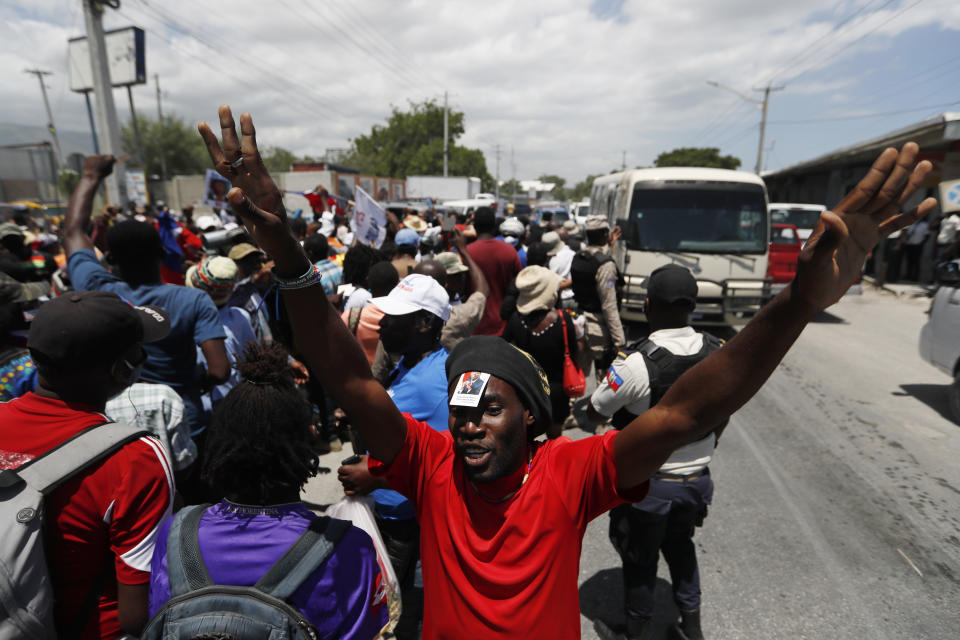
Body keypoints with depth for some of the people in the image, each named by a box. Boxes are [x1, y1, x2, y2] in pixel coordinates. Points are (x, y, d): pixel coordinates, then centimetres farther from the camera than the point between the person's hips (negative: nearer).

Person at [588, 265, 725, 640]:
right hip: (696, 478, 5)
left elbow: (595, 414, -15)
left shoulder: (636, 364, -29)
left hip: (647, 482, -5)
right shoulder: (717, 352, -10)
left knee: (640, 559, 17)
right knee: (680, 546, 28)